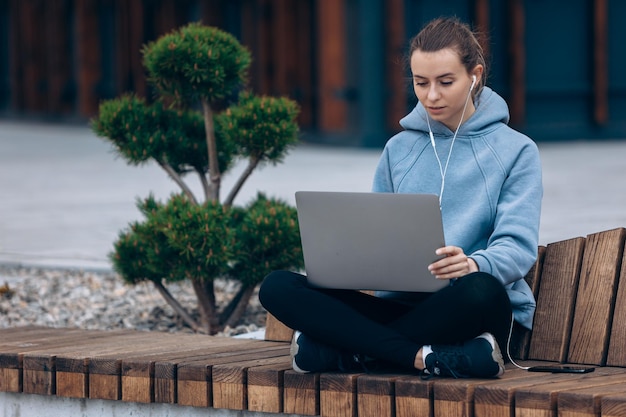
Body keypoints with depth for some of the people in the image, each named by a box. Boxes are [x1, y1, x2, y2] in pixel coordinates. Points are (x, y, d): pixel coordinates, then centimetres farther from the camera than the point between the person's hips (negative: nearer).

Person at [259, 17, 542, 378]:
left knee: (480, 289, -42)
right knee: (278, 287, -18)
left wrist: (473, 264, -31)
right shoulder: (399, 149, 17)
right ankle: (425, 358, -32)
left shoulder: (515, 151, 4)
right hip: (401, 304, 4)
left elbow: (518, 247, -7)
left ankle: (351, 351, -25)